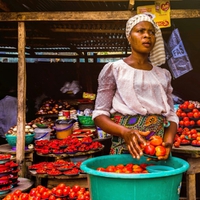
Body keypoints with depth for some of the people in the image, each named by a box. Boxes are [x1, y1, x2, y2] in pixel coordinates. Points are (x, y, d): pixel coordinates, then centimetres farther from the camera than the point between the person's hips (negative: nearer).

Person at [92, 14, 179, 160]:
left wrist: (168, 140, -10)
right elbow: (100, 115, -4)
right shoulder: (113, 69, 0)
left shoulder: (164, 74, 12)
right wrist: (125, 132, -21)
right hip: (125, 148, -3)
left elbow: (171, 115, 11)